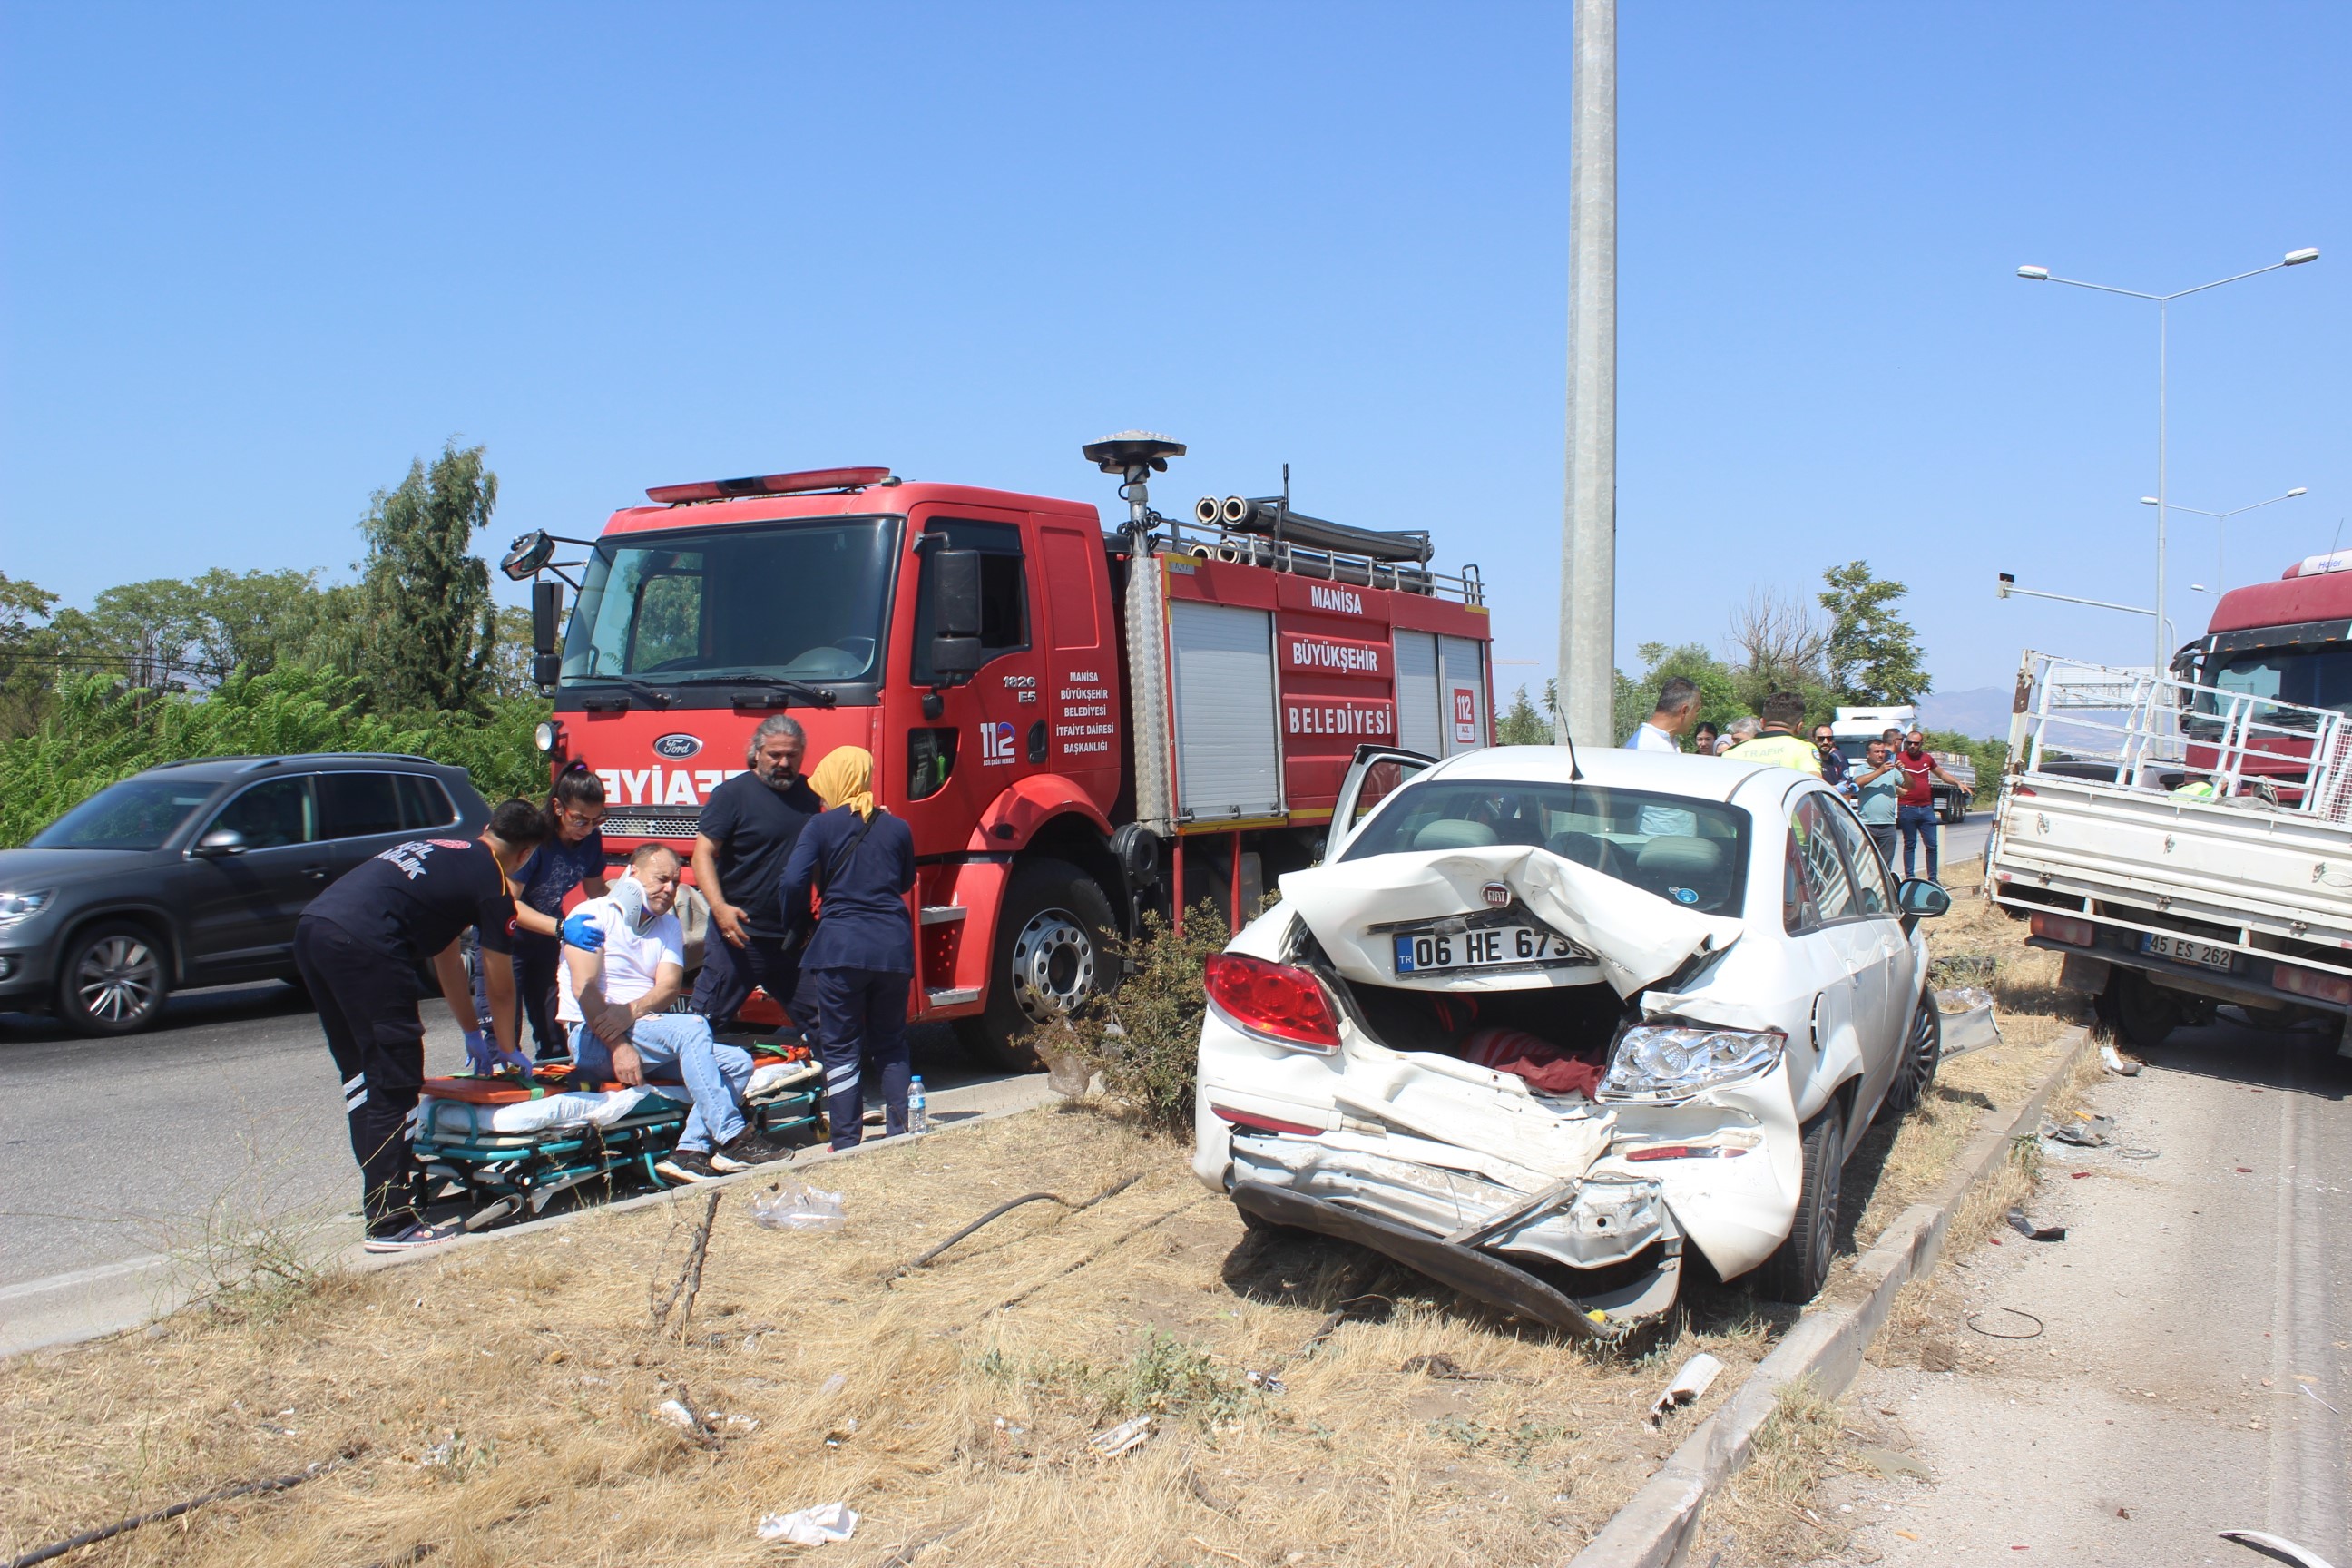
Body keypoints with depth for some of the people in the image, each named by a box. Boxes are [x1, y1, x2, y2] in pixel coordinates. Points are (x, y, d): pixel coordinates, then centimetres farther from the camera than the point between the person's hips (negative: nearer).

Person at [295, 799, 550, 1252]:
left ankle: (381, 1188, 28)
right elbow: (500, 985, 14)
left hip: (311, 927, 9)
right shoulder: (492, 881, 6)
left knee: (362, 1074, 19)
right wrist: (507, 1048, 31)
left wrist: (473, 1033, 44)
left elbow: (446, 960, 38)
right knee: (393, 1084, -2)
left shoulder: (442, 850, 30)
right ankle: (391, 1223, 1)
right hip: (362, 943, -9)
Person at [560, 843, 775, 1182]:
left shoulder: (668, 927, 17)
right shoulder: (592, 915, -2)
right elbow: (584, 987, -13)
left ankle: (689, 1152, -26)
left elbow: (669, 988, 1)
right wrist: (618, 1046, -24)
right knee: (691, 1027, -31)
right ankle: (733, 1138, -32)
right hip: (593, 1039, -7)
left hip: (648, 1032, 7)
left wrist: (632, 1011, -21)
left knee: (738, 1062, -14)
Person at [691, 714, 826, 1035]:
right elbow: (703, 854, -10)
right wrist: (720, 907, -25)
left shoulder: (810, 793, 10)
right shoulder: (732, 794, -6)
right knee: (706, 1021, -3)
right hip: (739, 933, -5)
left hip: (795, 937, 5)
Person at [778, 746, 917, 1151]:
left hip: (839, 948, -3)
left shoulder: (822, 827, -3)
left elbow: (793, 883, -11)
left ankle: (846, 1144, 4)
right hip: (894, 946, 3)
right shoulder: (896, 827, 7)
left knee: (842, 1049, 4)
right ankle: (898, 1133, 17)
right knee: (890, 1045, 17)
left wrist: (800, 922, 7)